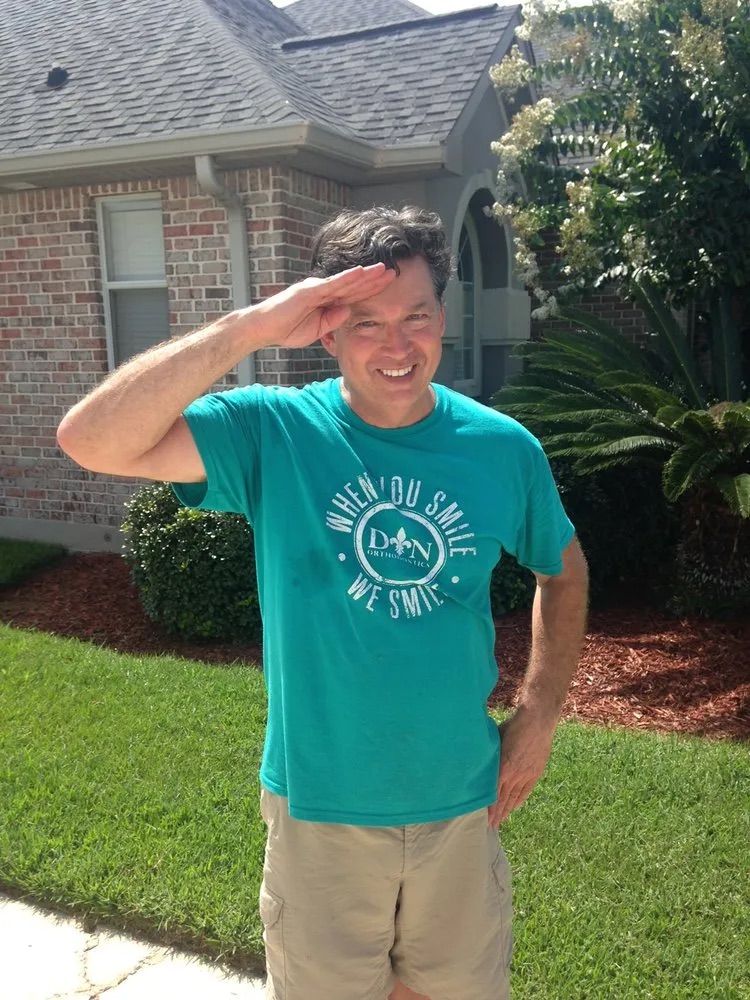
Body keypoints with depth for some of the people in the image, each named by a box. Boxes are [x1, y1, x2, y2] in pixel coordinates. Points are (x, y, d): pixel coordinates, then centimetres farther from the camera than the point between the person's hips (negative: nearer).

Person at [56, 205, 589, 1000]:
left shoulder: (504, 448, -7)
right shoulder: (273, 434, -15)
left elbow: (563, 569, 9)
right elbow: (90, 442, -26)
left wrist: (541, 711, 0)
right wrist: (248, 328, -32)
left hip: (461, 803, 2)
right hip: (319, 808, -1)